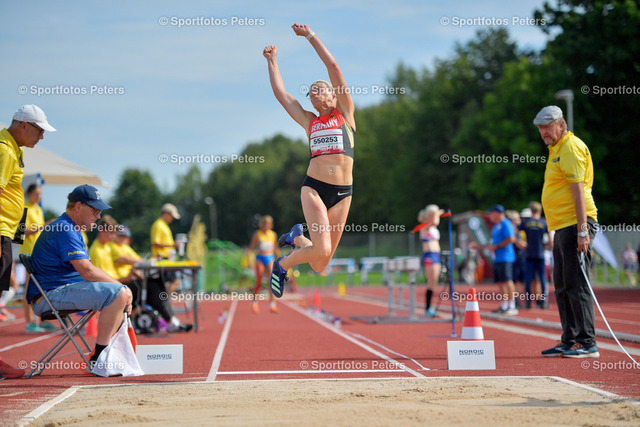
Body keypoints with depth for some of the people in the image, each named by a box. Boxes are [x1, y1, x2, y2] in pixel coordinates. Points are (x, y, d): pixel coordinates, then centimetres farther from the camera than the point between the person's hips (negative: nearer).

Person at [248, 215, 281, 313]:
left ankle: (272, 303, -19)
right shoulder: (257, 235, -3)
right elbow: (251, 248, 1)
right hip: (260, 258, -2)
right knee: (259, 283, 3)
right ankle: (254, 301, 25)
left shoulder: (273, 234, 7)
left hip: (270, 258, 2)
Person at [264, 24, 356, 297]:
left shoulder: (345, 113, 11)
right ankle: (282, 264, 8)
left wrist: (310, 36, 11)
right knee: (322, 250, -20)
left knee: (320, 266, 5)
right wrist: (272, 61, 28)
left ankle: (298, 237, 37)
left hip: (342, 193, 0)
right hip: (313, 188, 0)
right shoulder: (309, 122, 15)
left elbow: (333, 66, 7)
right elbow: (280, 93, 19)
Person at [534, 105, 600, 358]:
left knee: (576, 285, -10)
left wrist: (582, 230, -23)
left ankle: (588, 343, -7)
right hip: (562, 227, 10)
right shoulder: (556, 150, 21)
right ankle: (569, 341, 16)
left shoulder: (572, 148, -9)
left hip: (575, 225, -10)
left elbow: (578, 189, -17)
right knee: (562, 287, 11)